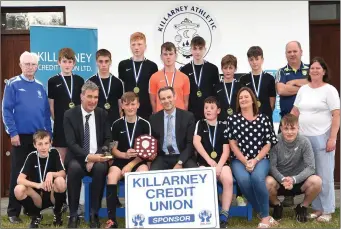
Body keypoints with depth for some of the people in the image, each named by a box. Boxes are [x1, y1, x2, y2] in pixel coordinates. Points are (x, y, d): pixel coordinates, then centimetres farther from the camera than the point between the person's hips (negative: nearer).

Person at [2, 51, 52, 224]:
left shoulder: (40, 87, 10)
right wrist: (13, 133, -14)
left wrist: (48, 133, 7)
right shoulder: (13, 85, -2)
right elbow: (6, 110, -7)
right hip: (21, 136, -4)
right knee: (18, 174, 1)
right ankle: (13, 211, 9)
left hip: (39, 137, 4)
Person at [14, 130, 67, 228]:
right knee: (18, 189, -28)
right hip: (36, 196, 0)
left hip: (53, 195, 0)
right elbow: (20, 179, -15)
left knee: (60, 181, -31)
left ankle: (57, 213, -3)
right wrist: (38, 185, -30)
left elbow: (63, 174, -11)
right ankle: (35, 215, 1)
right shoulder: (31, 156, -7)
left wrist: (51, 174, -30)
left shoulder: (54, 153, -7)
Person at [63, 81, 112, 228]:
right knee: (74, 168, -35)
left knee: (100, 168, -32)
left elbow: (108, 140, 2)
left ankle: (94, 214, -19)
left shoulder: (103, 114, 6)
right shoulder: (70, 115, -1)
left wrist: (96, 157, -16)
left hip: (97, 157, 1)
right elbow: (71, 143, -10)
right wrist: (88, 157, -26)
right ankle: (73, 215, -20)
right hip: (77, 157, -1)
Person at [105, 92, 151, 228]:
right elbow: (114, 150, 5)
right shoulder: (117, 125, 4)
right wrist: (125, 155, -18)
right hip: (120, 160, 1)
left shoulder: (144, 124, 2)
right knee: (112, 176, -31)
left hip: (139, 161, -1)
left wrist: (131, 165, -14)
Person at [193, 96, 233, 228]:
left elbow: (226, 149, 2)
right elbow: (196, 141, -4)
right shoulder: (200, 124, 12)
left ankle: (224, 216, -21)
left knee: (228, 180, -31)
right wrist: (209, 160, -14)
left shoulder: (223, 126, 11)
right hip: (204, 162, 0)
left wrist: (219, 165, -15)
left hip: (220, 162, 1)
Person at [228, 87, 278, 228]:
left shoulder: (263, 119, 7)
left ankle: (265, 217, -16)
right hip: (239, 160, 0)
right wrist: (245, 161, -10)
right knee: (243, 180, -31)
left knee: (257, 178, -33)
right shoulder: (233, 119, 6)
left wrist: (255, 160, -9)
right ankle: (264, 215, -13)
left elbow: (268, 144, 4)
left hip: (260, 159, 0)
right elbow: (232, 144, 2)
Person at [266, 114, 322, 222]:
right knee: (268, 181, -33)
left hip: (298, 182, 1)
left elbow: (310, 167, -16)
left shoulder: (304, 142, -11)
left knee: (316, 181, -29)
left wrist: (294, 179, -31)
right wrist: (282, 179, -34)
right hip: (279, 181, 0)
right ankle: (277, 205, 2)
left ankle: (303, 207, 2)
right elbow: (272, 166, -16)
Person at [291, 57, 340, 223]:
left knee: (324, 176, -1)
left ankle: (327, 210, 9)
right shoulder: (303, 89, 12)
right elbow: (295, 112, 16)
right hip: (304, 138, 5)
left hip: (322, 138, -5)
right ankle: (317, 208, 19)